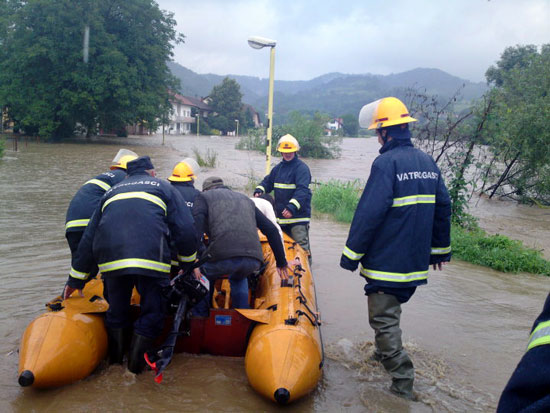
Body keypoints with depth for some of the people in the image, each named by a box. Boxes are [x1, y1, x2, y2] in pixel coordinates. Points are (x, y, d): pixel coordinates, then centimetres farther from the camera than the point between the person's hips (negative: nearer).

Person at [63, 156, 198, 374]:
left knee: (116, 311, 22)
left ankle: (115, 361, 30)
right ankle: (136, 362, 14)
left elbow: (88, 238, 29)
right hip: (150, 258, -3)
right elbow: (185, 231, 12)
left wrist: (76, 279, 34)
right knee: (153, 312, 12)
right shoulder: (163, 187, 22)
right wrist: (188, 264, 25)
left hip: (111, 260, 4)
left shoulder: (111, 192, 31)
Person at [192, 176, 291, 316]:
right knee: (238, 279, 37)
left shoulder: (204, 197, 21)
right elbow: (271, 230, 28)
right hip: (254, 260, 5)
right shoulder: (245, 199, 35)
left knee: (197, 278, 25)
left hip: (223, 257, -5)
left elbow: (197, 228, -1)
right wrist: (281, 262, 32)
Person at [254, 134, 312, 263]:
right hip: (281, 215, 8)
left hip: (298, 215, -8)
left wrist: (292, 207, -34)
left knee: (302, 246, -10)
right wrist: (259, 190, 0)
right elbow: (268, 182, 23)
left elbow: (302, 190, -22)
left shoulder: (301, 168, -11)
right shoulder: (279, 168, 14)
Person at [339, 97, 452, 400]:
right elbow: (442, 207, 14)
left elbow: (369, 213, -19)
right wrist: (440, 248, 24)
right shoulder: (428, 162, 8)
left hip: (386, 261, -8)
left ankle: (402, 382, 2)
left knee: (383, 318, 0)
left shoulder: (386, 163, -16)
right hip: (416, 260, 8)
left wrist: (351, 255, -11)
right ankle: (385, 352, 41)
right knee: (391, 308, 25)